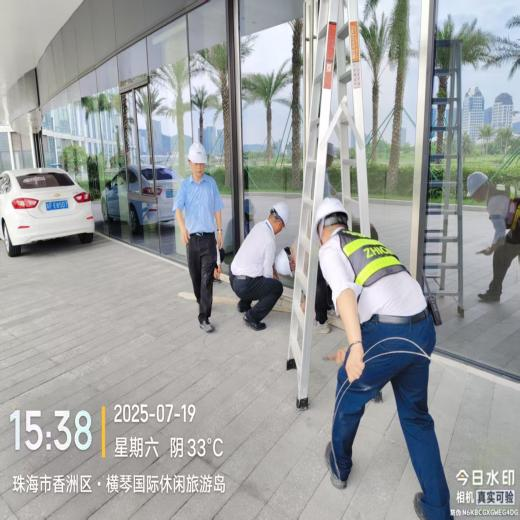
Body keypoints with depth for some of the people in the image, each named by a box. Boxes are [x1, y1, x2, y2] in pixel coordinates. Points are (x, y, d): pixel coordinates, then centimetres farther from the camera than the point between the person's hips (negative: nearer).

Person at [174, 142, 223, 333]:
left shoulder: (211, 182, 0)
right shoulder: (184, 185, 1)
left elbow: (217, 209, 6)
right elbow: (178, 209, -13)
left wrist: (220, 232, 3)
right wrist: (183, 228, -32)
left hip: (208, 237, -2)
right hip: (192, 237, 2)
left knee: (207, 278, -9)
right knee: (195, 275, 14)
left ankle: (204, 318, -7)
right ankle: (202, 301, 42)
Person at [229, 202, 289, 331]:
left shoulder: (259, 226, 0)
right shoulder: (270, 240, -23)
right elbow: (267, 272, -12)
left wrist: (272, 270, 16)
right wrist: (273, 277, 8)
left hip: (233, 277, 8)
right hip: (244, 285, -8)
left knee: (263, 278, 30)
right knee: (278, 287, 7)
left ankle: (244, 304, 36)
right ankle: (252, 317, 5)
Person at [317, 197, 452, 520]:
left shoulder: (330, 248, 4)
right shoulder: (373, 244, 26)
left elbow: (344, 292, -17)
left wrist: (355, 346, -25)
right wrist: (356, 347, 39)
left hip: (386, 334, -6)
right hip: (423, 329, 7)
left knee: (350, 394, 23)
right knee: (417, 417, 24)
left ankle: (339, 466, 44)